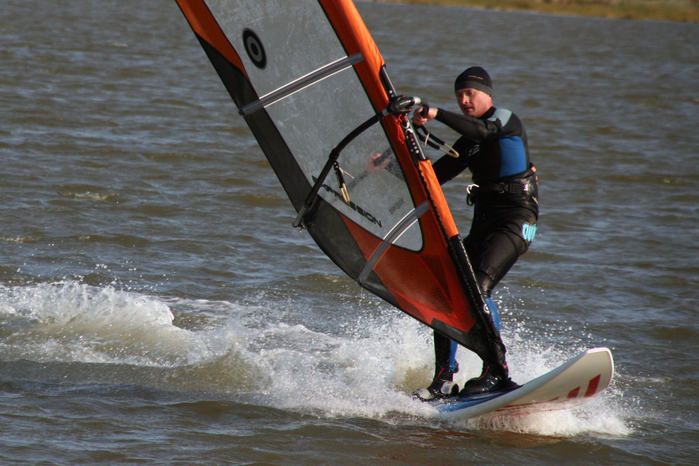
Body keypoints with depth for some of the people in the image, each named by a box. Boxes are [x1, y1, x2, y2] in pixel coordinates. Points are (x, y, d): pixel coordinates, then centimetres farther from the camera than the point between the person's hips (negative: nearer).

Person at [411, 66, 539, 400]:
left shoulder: (506, 120, -2)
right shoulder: (469, 140, 21)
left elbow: (481, 131, -26)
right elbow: (435, 175, 22)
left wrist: (436, 114, -35)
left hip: (515, 220, -8)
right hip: (483, 223, 8)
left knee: (477, 288, -26)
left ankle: (497, 371, -27)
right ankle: (444, 381, -3)